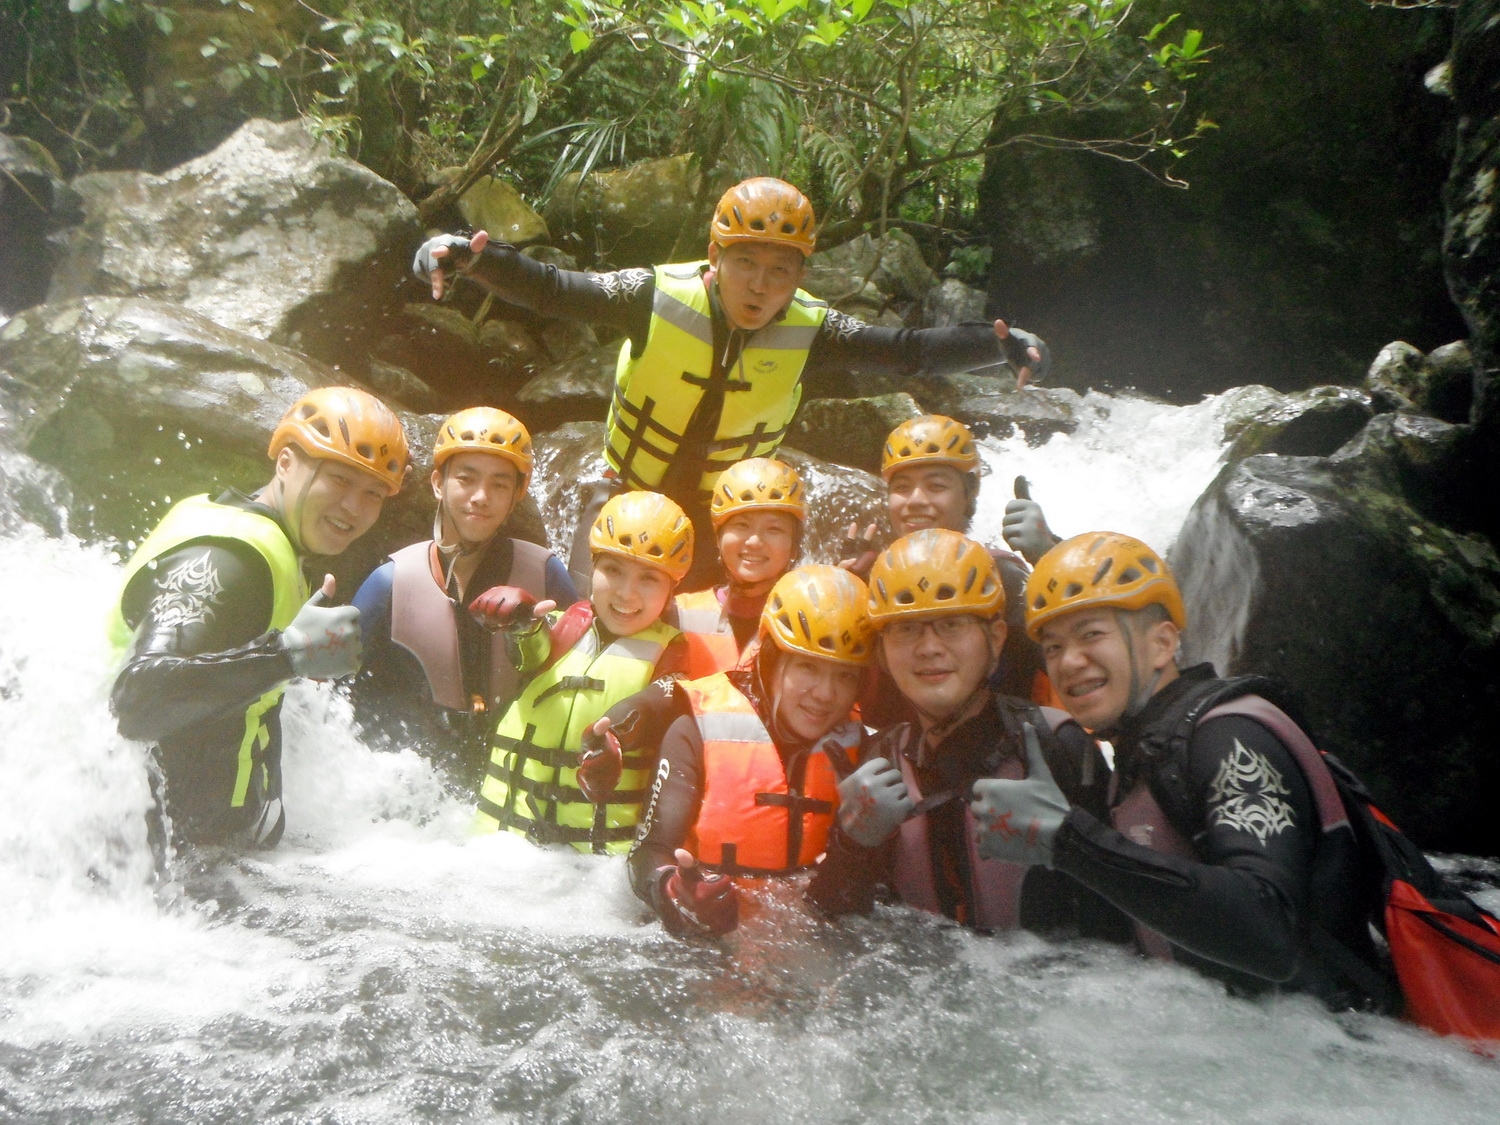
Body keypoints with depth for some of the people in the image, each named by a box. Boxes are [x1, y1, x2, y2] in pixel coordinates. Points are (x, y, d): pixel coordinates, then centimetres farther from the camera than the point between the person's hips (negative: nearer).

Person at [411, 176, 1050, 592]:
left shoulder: (809, 331, -15)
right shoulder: (658, 297, -20)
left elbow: (909, 350, -17)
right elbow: (547, 290, -21)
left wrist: (999, 345, -30)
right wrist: (470, 258, -36)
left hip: (729, 518, 1)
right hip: (630, 499, -1)